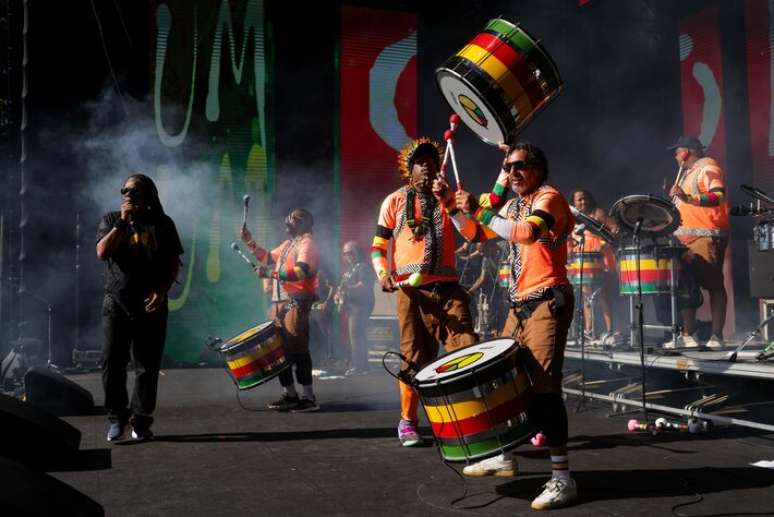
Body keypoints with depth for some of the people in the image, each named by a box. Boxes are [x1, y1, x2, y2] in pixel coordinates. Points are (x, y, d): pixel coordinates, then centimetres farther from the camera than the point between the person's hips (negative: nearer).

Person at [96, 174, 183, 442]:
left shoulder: (162, 223, 7)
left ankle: (141, 421, 11)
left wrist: (162, 291, -10)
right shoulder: (111, 220, 9)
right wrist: (123, 222, -11)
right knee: (112, 362, -2)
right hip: (117, 302, 0)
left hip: (151, 304, 0)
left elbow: (174, 263, 5)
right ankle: (117, 418, 10)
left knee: (148, 365, 1)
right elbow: (102, 253, -7)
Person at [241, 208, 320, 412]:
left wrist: (270, 273, -26)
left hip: (297, 302, -10)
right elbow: (268, 258, 31)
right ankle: (289, 394, 19)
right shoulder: (287, 244, 23)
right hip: (279, 302, 10)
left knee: (298, 349, -11)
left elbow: (301, 271, -22)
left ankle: (308, 397, -7)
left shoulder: (307, 243, -7)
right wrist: (250, 242, 21)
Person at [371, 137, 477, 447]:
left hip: (448, 287, 2)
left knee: (467, 350, -9)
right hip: (412, 290, -2)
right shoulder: (395, 201, 9)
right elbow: (378, 246, 8)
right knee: (415, 356, 3)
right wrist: (383, 274, -10)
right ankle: (408, 421, 18)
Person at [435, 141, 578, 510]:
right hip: (520, 304, 9)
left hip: (548, 302, -9)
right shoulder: (512, 205, 18)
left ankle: (562, 478, -12)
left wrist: (479, 210, -25)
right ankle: (504, 457, 29)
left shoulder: (549, 197, -8)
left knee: (544, 386, -15)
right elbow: (476, 234, 21)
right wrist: (450, 204, 7)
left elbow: (527, 232, -28)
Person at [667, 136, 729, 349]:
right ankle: (688, 335, 10)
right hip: (686, 236, 10)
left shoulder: (707, 168, -5)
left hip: (706, 237, -9)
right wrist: (678, 197, 17)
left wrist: (688, 198, -32)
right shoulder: (688, 173, 23)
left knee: (714, 285, -6)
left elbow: (718, 196, -21)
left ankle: (717, 337, -5)